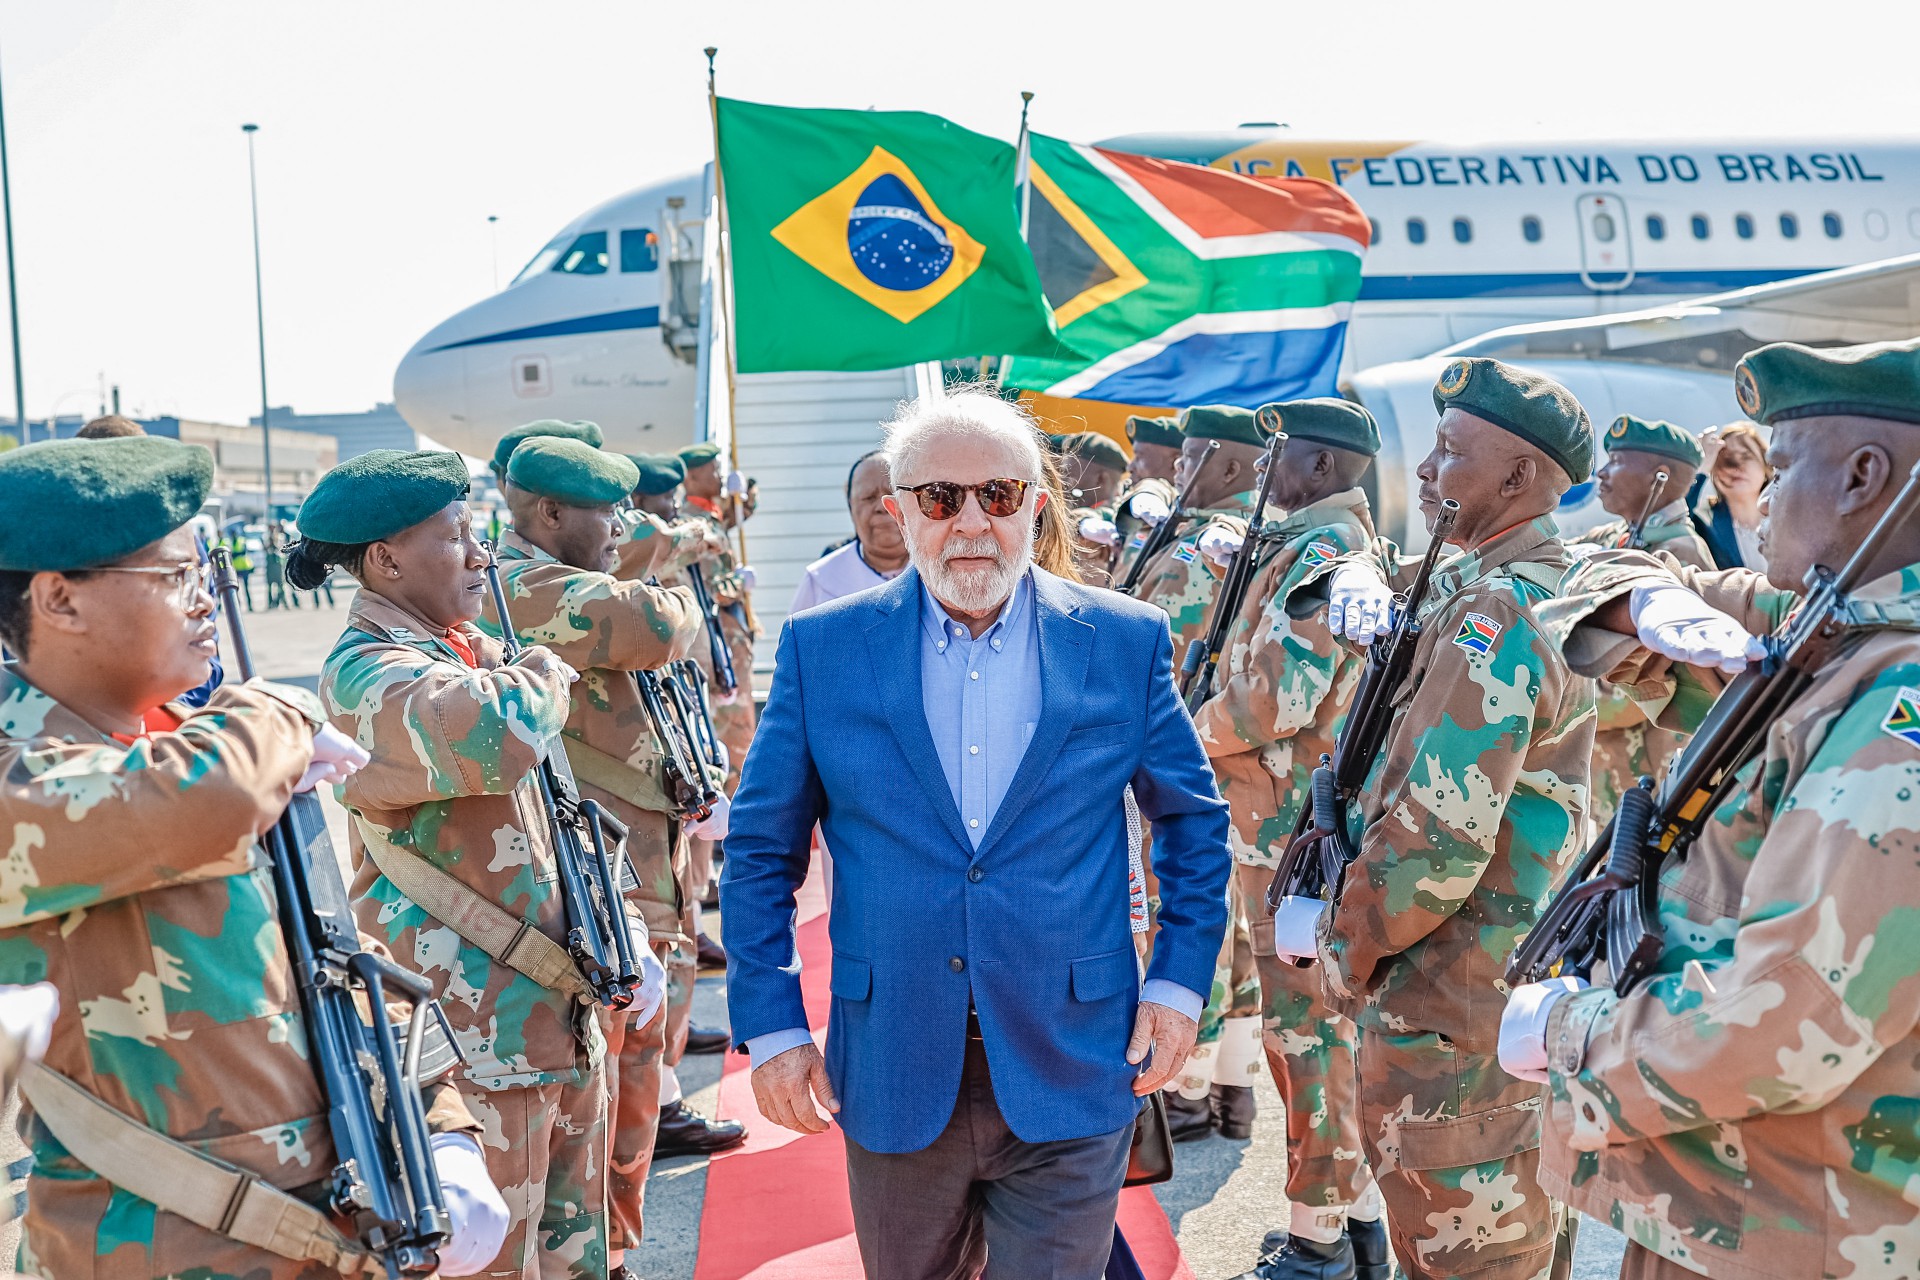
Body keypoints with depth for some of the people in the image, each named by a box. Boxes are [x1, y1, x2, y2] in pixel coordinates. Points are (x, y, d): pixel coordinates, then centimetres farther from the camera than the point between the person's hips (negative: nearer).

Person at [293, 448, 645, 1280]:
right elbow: (498, 738, -39)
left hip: (564, 1014, 9)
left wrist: (625, 941, 13)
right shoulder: (365, 673, -17)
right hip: (478, 1037, -9)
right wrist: (544, 676, -17)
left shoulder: (472, 650, 12)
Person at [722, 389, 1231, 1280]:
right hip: (891, 1075, 1)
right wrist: (770, 1025, -2)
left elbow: (1196, 822, 9)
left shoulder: (1125, 642, -1)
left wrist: (1180, 980, 1)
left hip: (1071, 1073, -1)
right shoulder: (821, 647, -2)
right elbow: (762, 849, 3)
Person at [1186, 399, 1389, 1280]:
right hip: (1301, 816, 10)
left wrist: (1183, 733, -9)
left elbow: (1275, 700, -24)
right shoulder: (1343, 545, 15)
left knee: (1307, 1021, -1)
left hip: (1293, 823, -10)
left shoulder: (1322, 552, -18)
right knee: (1321, 1016, 16)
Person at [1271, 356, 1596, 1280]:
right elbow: (1371, 564, 22)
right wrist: (1356, 581, -2)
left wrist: (1335, 940, -12)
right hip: (1527, 984, 10)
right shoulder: (1549, 585, 9)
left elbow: (1438, 836, -28)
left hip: (1451, 1009, -10)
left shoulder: (1497, 614, -22)